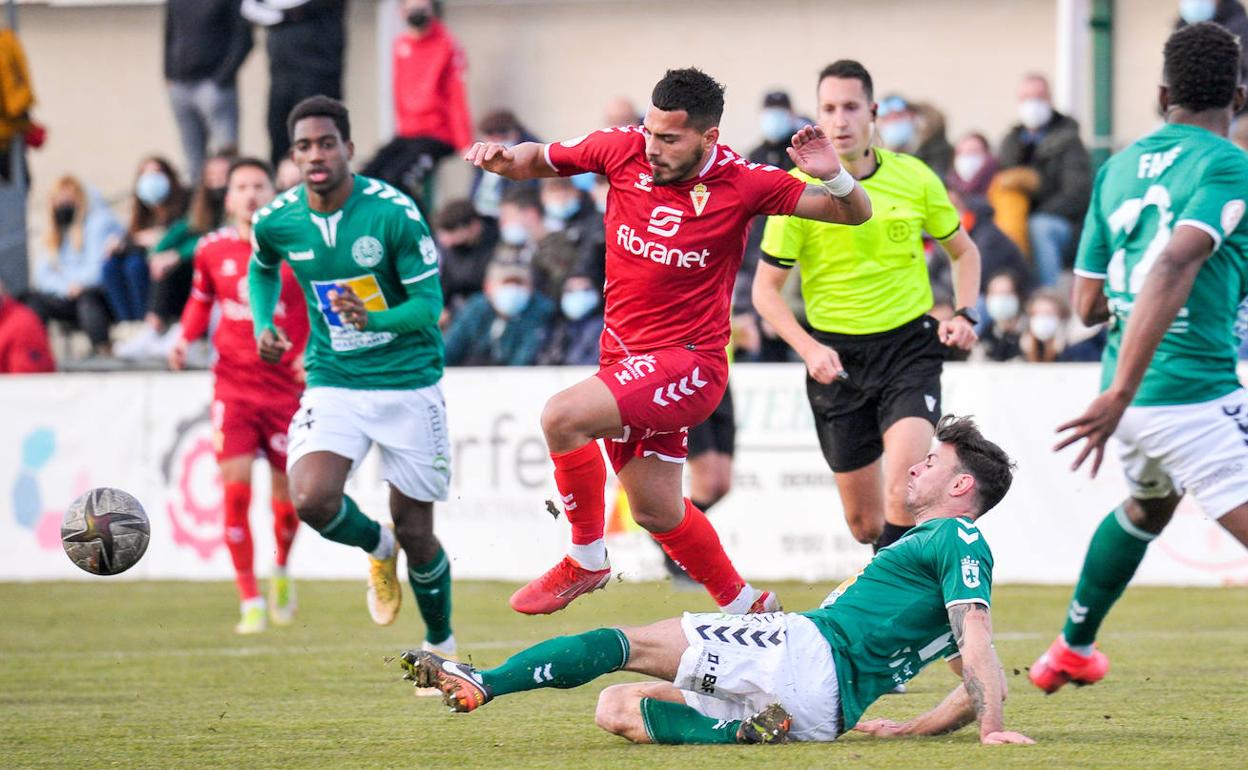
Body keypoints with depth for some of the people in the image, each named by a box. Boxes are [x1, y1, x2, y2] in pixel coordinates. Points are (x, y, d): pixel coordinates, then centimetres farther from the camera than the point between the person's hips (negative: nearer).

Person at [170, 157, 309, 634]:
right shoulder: (212, 250, 2)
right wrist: (185, 339, 2)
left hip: (287, 387, -1)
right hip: (233, 387, 1)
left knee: (287, 496, 2)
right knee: (235, 490, -11)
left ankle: (282, 572, 34)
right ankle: (250, 602, -1)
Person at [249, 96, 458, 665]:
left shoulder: (393, 212, -16)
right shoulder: (276, 220, -4)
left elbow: (430, 303, -14)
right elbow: (263, 269, 20)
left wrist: (373, 319, -32)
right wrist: (263, 323, 3)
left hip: (409, 383, -2)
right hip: (334, 381, 2)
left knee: (415, 532, 3)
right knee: (311, 498, -23)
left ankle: (441, 646, 28)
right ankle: (375, 546, 12)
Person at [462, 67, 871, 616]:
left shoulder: (741, 184, -13)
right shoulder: (623, 150, -4)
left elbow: (854, 214, -7)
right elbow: (540, 160, 13)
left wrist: (835, 177, -28)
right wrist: (504, 157, -9)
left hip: (689, 361, -6)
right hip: (627, 358, 6)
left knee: (562, 416, -26)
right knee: (656, 513, 14)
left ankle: (586, 560, -6)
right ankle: (746, 606, 37)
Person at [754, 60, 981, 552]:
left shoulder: (915, 179, -2)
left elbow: (962, 251, 15)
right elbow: (766, 289, -1)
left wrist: (965, 316, -2)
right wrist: (808, 349, -16)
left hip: (910, 345, -1)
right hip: (836, 357, 1)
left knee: (904, 488, -25)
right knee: (864, 521, 6)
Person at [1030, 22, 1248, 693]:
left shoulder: (1117, 169, 12)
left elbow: (1087, 304, 14)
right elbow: (1174, 267, -26)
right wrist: (1121, 393, -32)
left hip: (1134, 389, 8)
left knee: (1147, 506, 35)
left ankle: (1072, 649, 48)